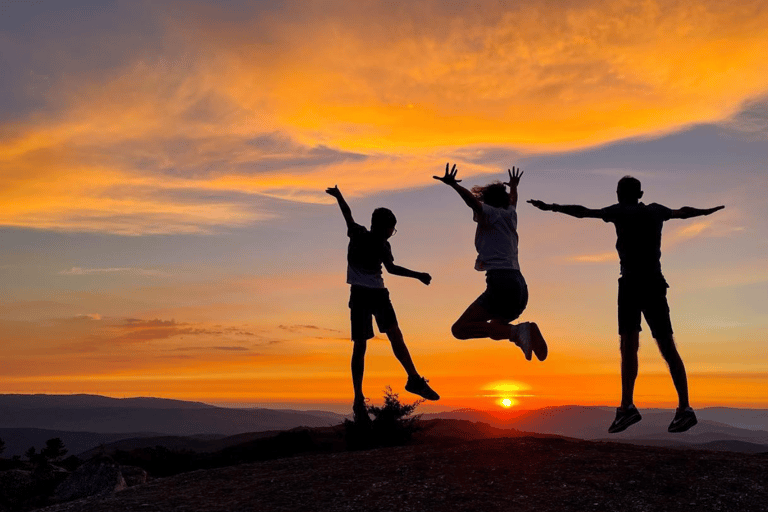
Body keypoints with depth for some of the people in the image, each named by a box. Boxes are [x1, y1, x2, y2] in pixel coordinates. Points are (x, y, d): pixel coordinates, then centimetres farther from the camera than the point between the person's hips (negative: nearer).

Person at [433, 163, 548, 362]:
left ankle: (516, 332, -24)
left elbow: (473, 202, -18)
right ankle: (526, 332, 1)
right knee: (494, 328, 30)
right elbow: (512, 201, 47)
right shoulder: (510, 215, 24)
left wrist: (452, 184, -24)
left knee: (460, 329, -11)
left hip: (501, 284, -8)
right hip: (520, 287, 8)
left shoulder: (490, 213, 5)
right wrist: (513, 186, 66)